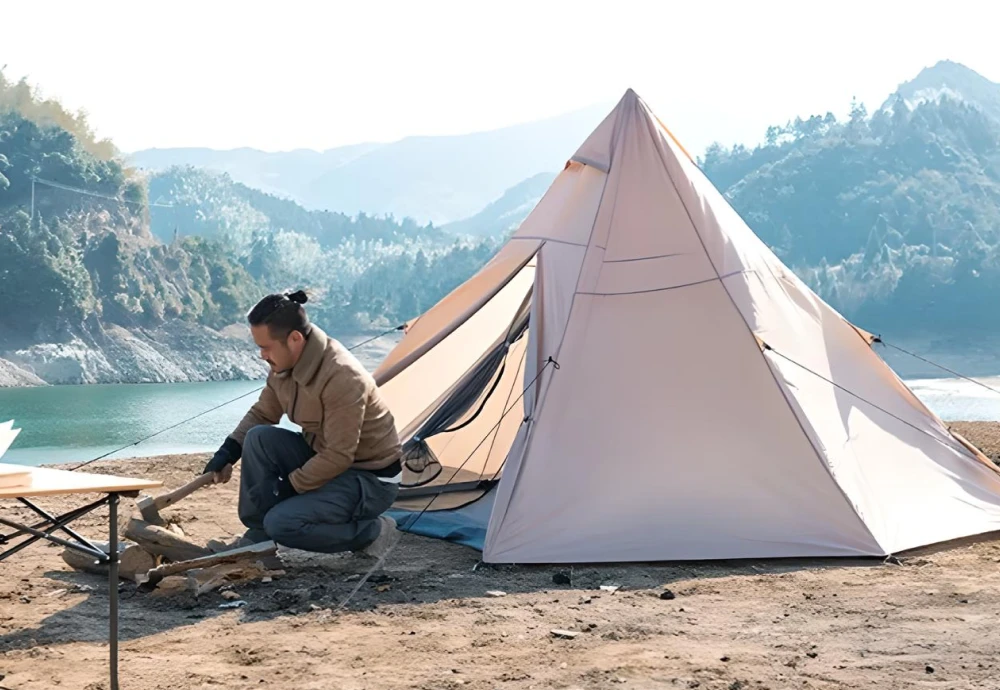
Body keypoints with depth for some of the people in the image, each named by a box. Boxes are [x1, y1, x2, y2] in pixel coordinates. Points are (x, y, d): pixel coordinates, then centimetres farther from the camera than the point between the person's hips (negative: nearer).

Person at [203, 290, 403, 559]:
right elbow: (262, 414, 11)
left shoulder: (342, 377, -31)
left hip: (371, 479, -8)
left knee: (282, 524, -24)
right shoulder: (285, 364, -5)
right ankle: (257, 537, -1)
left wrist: (285, 487, -21)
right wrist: (228, 452, -3)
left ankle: (372, 532, -4)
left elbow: (339, 457, -28)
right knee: (258, 437, -13)